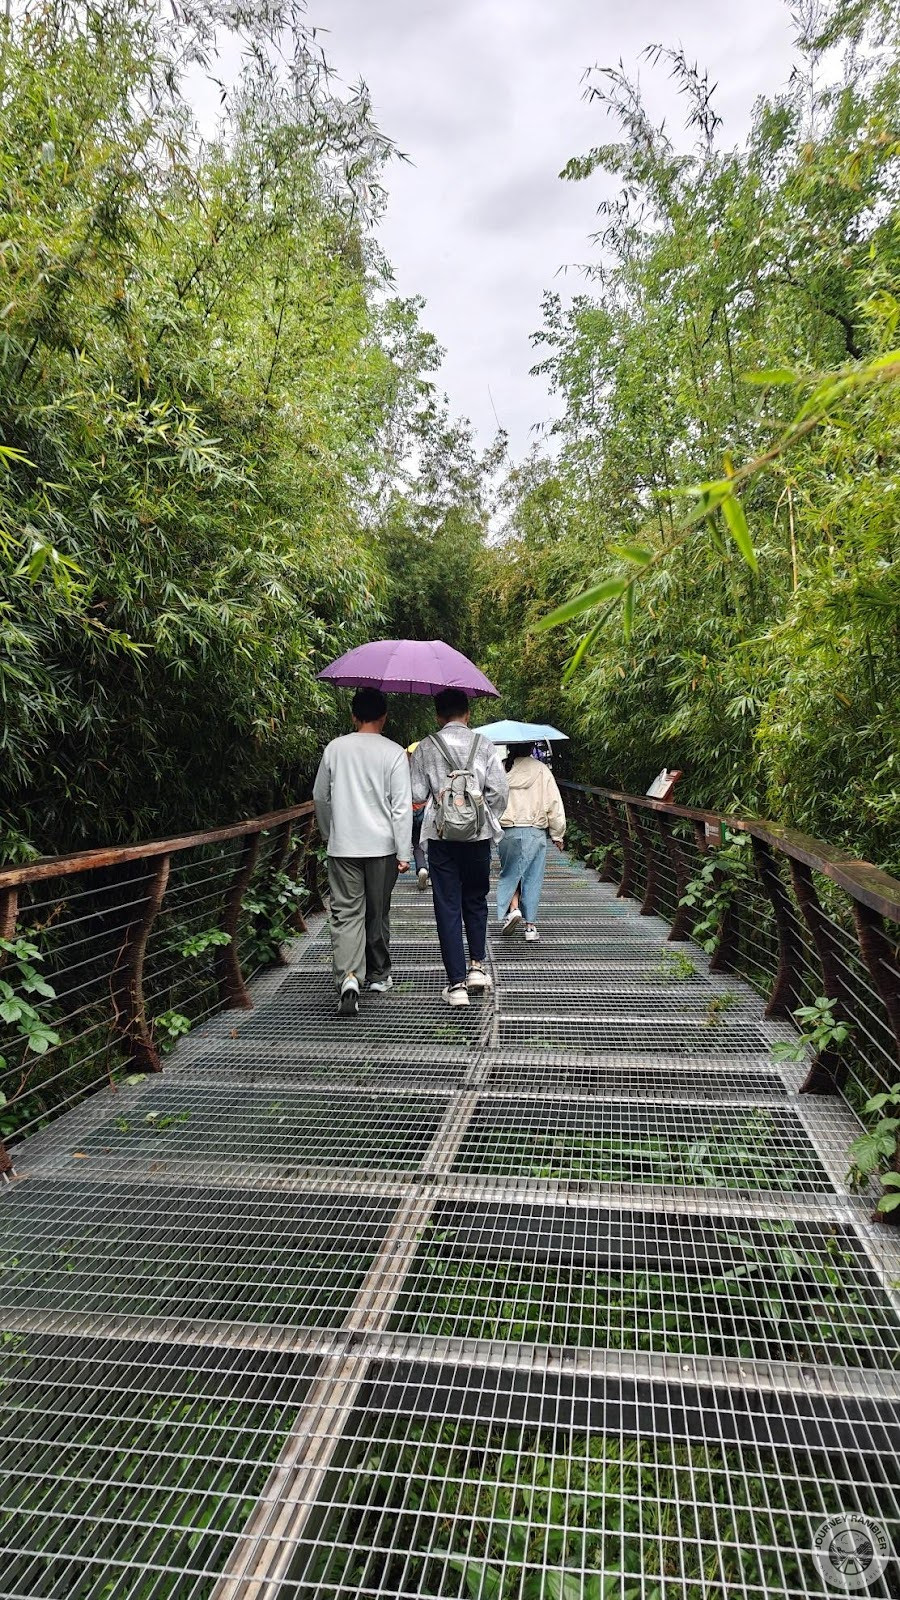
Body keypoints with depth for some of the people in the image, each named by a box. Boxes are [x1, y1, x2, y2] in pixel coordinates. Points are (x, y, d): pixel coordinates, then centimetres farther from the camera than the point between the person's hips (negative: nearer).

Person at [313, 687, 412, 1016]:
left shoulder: (335, 748, 3)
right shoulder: (394, 753, -5)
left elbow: (320, 797, 12)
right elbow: (401, 806, -9)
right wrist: (404, 852, -5)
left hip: (342, 845, 1)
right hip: (381, 845, 0)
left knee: (345, 912, 1)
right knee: (378, 913, 14)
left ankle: (348, 977, -18)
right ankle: (378, 975, 28)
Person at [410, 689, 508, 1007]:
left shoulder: (426, 747, -1)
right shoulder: (483, 745, 0)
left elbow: (417, 793, -4)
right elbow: (500, 789, -5)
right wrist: (490, 820, 11)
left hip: (441, 835, -1)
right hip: (478, 835, 1)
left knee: (447, 907, 3)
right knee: (475, 901, 20)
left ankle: (457, 984, 3)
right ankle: (477, 966, 18)